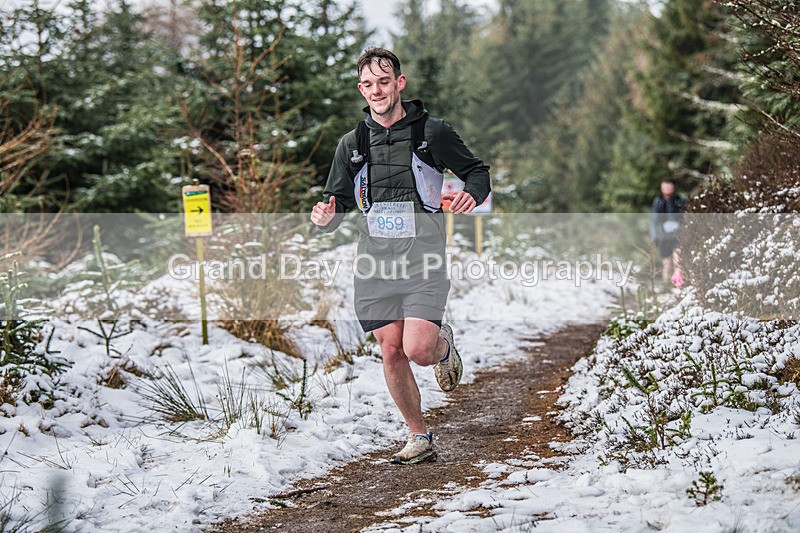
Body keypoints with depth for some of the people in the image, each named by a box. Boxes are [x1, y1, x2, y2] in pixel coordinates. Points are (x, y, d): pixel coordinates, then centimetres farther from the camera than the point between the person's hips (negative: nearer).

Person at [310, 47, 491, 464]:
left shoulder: (432, 132, -1)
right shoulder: (352, 144, 9)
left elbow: (477, 172, 9)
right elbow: (338, 203, 13)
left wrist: (472, 194, -14)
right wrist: (326, 217, -11)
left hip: (422, 261, -3)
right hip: (375, 262, 3)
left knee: (418, 351, -15)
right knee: (391, 352, 2)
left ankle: (444, 344, 23)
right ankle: (419, 438, 17)